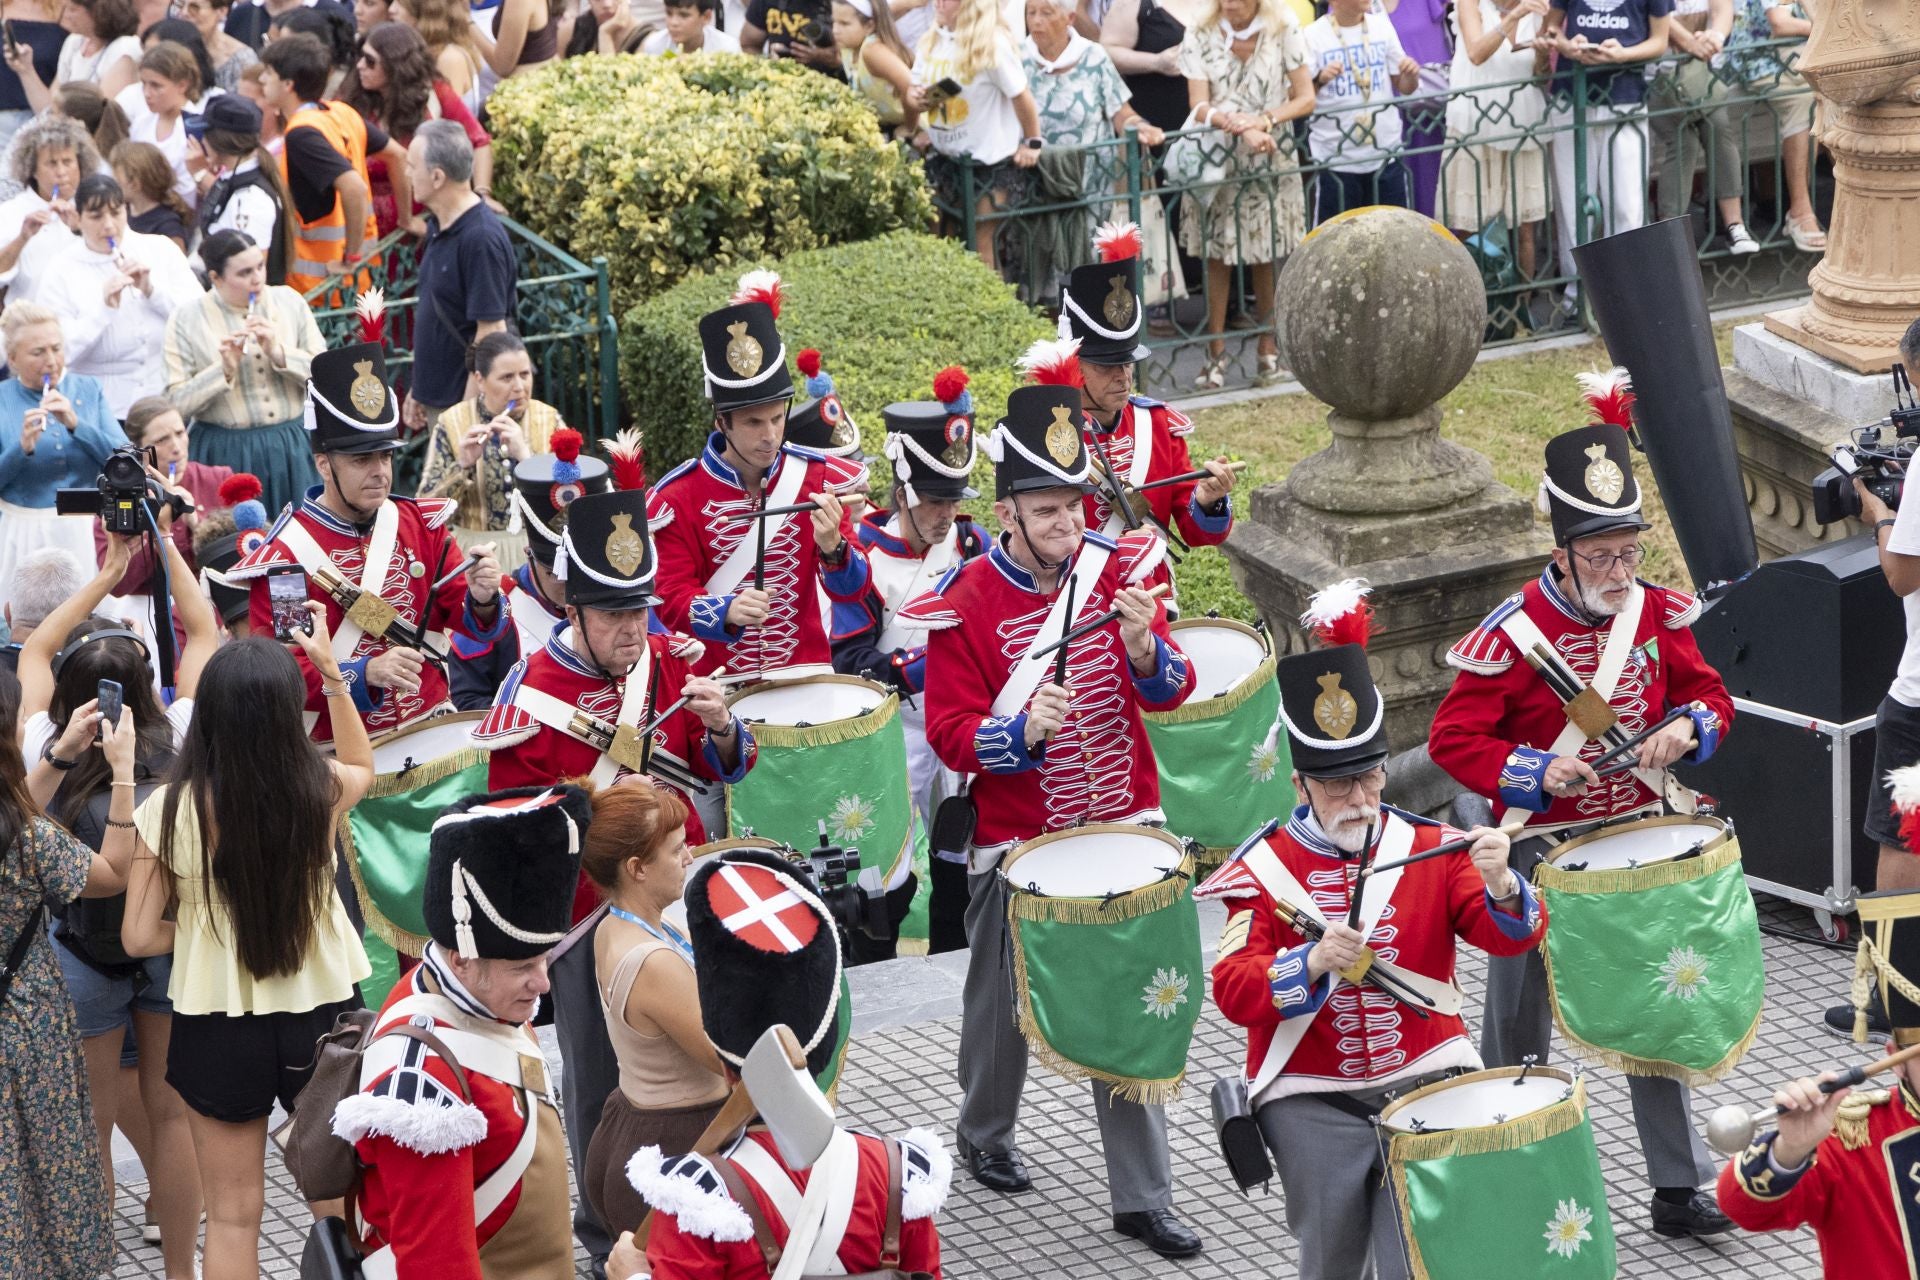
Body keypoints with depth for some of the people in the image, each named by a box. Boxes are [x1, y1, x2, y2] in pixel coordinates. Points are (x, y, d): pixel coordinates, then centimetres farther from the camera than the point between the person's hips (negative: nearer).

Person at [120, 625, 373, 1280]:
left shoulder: (170, 809, -17)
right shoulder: (318, 789, -14)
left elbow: (139, 936, -10)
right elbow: (362, 766, 13)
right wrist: (332, 674, 14)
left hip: (216, 1024, -1)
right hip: (320, 1011, 1)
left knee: (234, 1215, 14)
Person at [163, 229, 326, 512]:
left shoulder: (289, 302, 5)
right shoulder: (187, 320, -2)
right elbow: (177, 402, -7)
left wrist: (279, 353, -12)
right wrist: (224, 370, -19)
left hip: (292, 450, 3)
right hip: (225, 454, -2)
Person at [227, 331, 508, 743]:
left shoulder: (422, 525, 9)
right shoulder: (284, 556, -5)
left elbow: (466, 623, 11)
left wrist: (481, 600, -11)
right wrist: (366, 674, -23)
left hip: (435, 735, 3)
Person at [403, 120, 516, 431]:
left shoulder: (481, 239, -20)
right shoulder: (438, 228, 9)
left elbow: (492, 331, -21)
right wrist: (418, 390, 18)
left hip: (466, 405, -9)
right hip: (437, 400, 9)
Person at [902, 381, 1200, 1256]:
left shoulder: (1115, 567, -3)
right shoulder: (964, 605, -12)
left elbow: (1171, 691, -4)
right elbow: (950, 733, -12)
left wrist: (1142, 646, -26)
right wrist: (1022, 731, -30)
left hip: (1121, 829, 2)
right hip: (1016, 846, -2)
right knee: (1003, 1002, 16)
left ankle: (1142, 1197, 12)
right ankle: (984, 1135, 42)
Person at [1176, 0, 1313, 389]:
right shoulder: (1200, 36, -3)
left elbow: (1306, 98, -5)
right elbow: (1199, 107, -10)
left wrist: (1264, 120, -21)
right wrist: (1240, 127, -27)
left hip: (1271, 158, 0)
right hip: (1217, 159, 0)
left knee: (1264, 257, 3)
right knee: (1217, 255, 0)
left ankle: (1268, 350, 13)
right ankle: (1216, 356, 5)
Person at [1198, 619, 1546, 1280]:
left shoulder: (1432, 850, 3)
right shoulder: (1263, 871, -1)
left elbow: (1513, 936, -6)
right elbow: (1233, 992, -10)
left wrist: (1500, 886, -28)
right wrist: (1314, 963, -28)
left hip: (1426, 1078, 1)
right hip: (1311, 1099, -1)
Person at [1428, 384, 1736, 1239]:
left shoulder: (1657, 612, -3)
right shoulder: (1513, 633, -17)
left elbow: (1708, 693, 8)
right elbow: (1453, 738, -15)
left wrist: (1688, 728, -15)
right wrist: (1535, 773, -28)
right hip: (1542, 852, -4)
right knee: (1519, 1021, 8)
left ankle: (1678, 1189, 18)